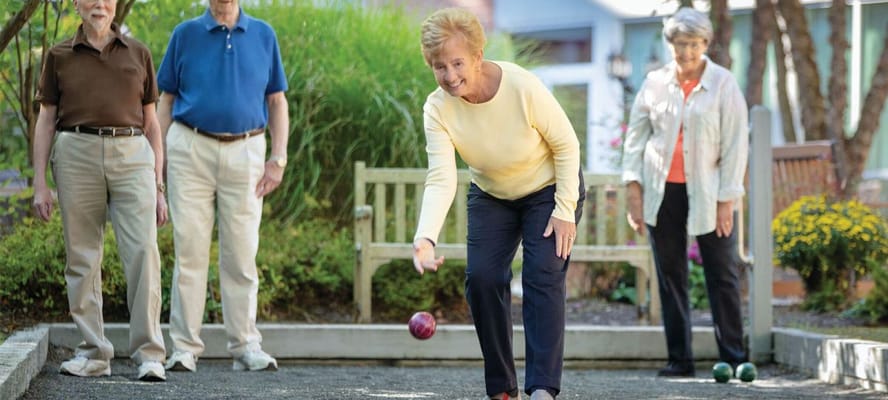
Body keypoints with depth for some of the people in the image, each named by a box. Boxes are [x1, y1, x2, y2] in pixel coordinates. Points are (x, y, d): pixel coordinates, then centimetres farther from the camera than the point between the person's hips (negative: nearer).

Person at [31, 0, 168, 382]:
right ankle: (93, 353, 10)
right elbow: (45, 122, 10)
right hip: (77, 153, 0)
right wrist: (39, 184, 1)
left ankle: (149, 354, -10)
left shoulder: (138, 54, 12)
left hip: (132, 155, 0)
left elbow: (151, 122, 13)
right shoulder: (59, 56, 9)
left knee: (143, 251, -12)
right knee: (82, 257, 1)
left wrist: (159, 186, 8)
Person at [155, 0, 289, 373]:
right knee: (190, 250, -1)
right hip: (191, 149, -1)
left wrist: (278, 158, 2)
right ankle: (185, 348, 3)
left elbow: (277, 100, 10)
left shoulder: (263, 35, 9)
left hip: (245, 151, 1)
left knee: (241, 255, 2)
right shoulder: (186, 33, 6)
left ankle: (245, 346, 9)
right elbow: (166, 98, 8)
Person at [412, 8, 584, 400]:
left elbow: (566, 146, -18)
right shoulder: (437, 108, -23)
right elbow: (441, 180, -30)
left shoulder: (524, 88, -31)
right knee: (481, 277, -9)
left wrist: (565, 210, -19)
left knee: (543, 277, -17)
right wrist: (425, 238, -45)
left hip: (549, 188, -3)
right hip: (491, 197, 3)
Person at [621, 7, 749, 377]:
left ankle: (733, 357, 3)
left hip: (707, 193, -3)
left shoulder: (724, 85, -3)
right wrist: (634, 192, 0)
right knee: (670, 277, 6)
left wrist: (726, 201, -9)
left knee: (723, 276, -2)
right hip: (662, 193, 3)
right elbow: (635, 137, 7)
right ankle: (679, 358, 12)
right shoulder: (655, 83, 4)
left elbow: (735, 144, -5)